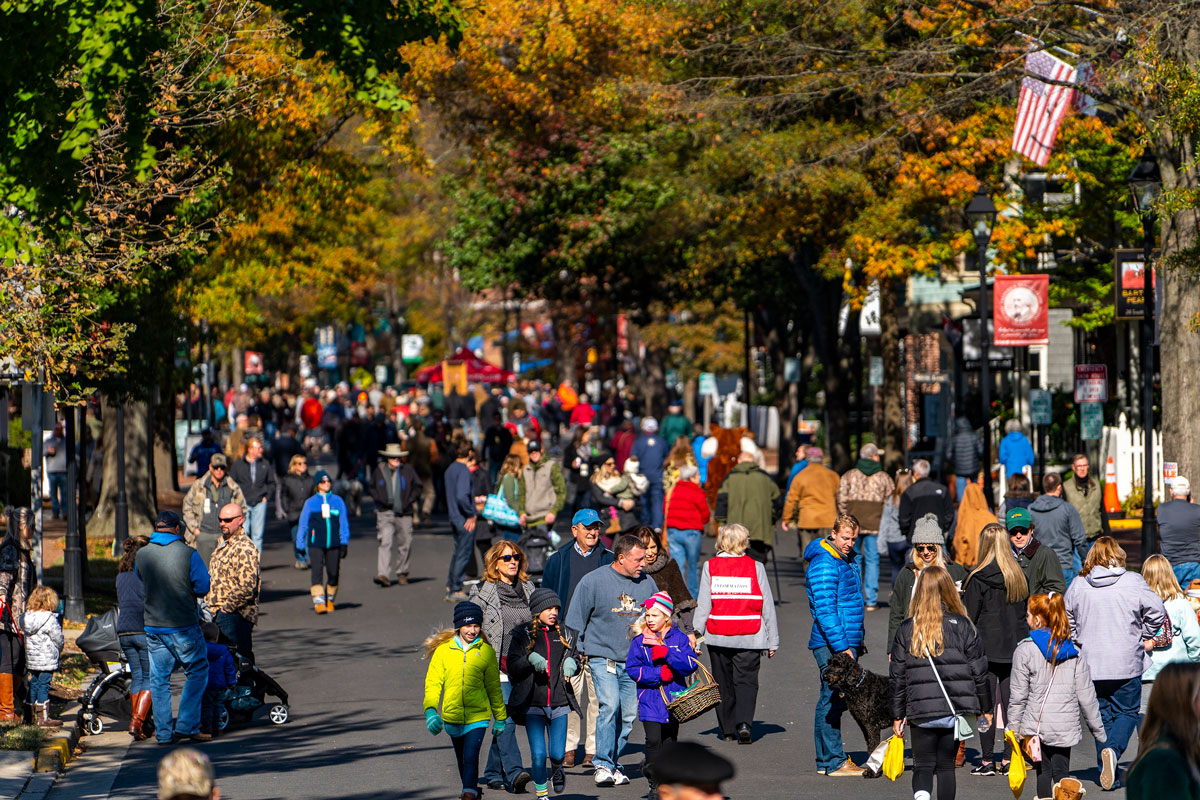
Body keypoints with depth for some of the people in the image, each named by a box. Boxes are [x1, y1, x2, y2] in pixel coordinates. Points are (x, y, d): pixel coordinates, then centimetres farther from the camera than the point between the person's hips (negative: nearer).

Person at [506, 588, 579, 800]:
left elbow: (573, 659, 17)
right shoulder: (522, 635, 1)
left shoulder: (561, 634, 10)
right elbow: (512, 667, -4)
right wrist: (530, 659, -22)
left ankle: (556, 769, 33)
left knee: (557, 754, -3)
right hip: (533, 703, -2)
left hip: (559, 703, 2)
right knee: (538, 754, -10)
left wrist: (572, 663, -6)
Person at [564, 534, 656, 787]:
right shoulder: (593, 581, -4)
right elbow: (575, 622, 1)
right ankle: (603, 765, -16)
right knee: (610, 705, -19)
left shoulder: (647, 583, 7)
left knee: (629, 713, 2)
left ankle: (613, 762, 16)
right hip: (602, 657, -4)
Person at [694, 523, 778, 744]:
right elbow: (767, 606, 1)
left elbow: (703, 605, -2)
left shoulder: (710, 567, -2)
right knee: (746, 681, 4)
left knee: (723, 683, 13)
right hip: (750, 637, -1)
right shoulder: (756, 568, -2)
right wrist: (773, 641, 7)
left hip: (718, 637, 1)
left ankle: (727, 730, 16)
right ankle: (744, 723, -16)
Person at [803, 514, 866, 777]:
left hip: (847, 642, 10)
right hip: (831, 645, -10)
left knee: (830, 700, 12)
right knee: (833, 700, -9)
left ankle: (825, 760, 17)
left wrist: (856, 640, 24)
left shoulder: (847, 559, 16)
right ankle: (835, 762, -9)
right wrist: (841, 646, -22)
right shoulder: (824, 565, -15)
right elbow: (825, 610, -20)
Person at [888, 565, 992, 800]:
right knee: (946, 765, 13)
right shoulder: (961, 626, -1)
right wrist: (985, 708, 14)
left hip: (921, 712, -1)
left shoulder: (907, 629, 0)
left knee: (923, 766, 6)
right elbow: (979, 670, 3)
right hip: (956, 710, 1)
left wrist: (897, 715, 11)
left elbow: (896, 676, 3)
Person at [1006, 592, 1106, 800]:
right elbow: (1086, 695, 4)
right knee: (1061, 771, 7)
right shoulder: (1074, 652, 2)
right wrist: (1097, 728, 13)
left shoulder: (1025, 650, -8)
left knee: (1043, 771, 8)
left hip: (1037, 725, -2)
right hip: (1066, 726, 2)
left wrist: (1013, 727, 4)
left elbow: (1019, 695, -6)